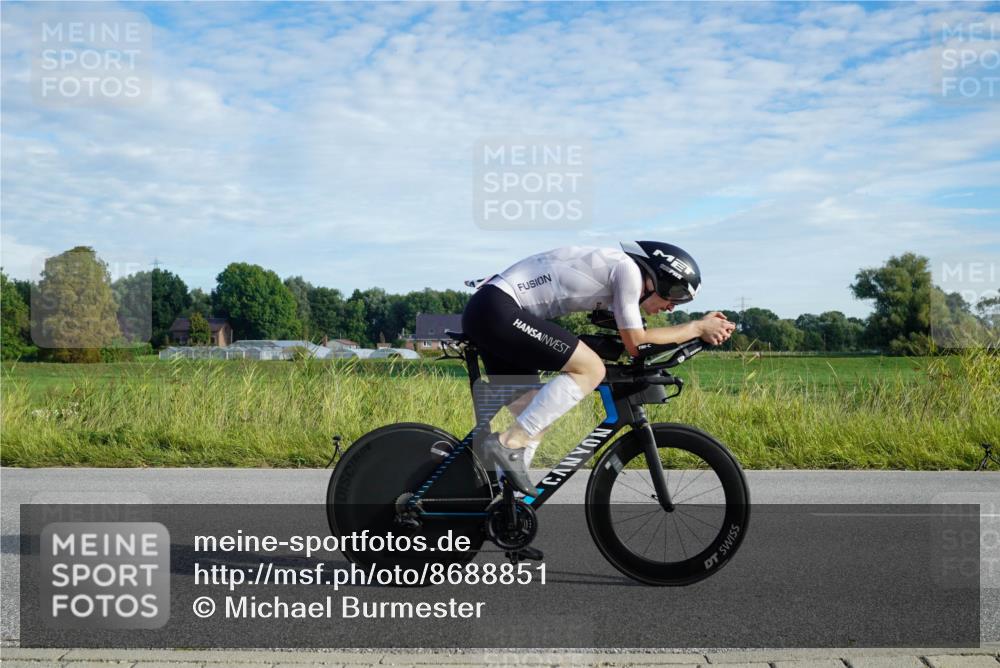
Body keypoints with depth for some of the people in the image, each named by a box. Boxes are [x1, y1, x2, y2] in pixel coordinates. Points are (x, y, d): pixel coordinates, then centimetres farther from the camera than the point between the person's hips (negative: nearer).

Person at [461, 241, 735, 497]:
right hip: (497, 310, -10)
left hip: (483, 313, 10)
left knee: (534, 420, 12)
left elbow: (631, 341, 23)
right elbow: (636, 344, -6)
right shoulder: (628, 268, -8)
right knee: (590, 368, -15)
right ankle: (508, 443, -14)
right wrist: (697, 327, 3)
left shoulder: (610, 268, 20)